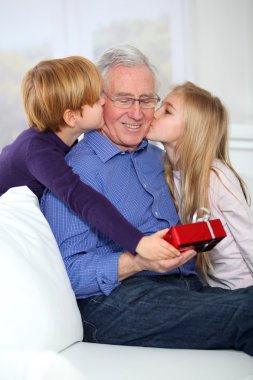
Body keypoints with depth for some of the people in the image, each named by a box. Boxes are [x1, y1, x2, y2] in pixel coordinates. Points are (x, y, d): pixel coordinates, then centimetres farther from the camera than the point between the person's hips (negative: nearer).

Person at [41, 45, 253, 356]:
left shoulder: (155, 156, 22)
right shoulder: (75, 170, -3)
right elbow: (67, 272, -11)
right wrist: (138, 262, -23)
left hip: (187, 284, 8)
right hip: (114, 302, -8)